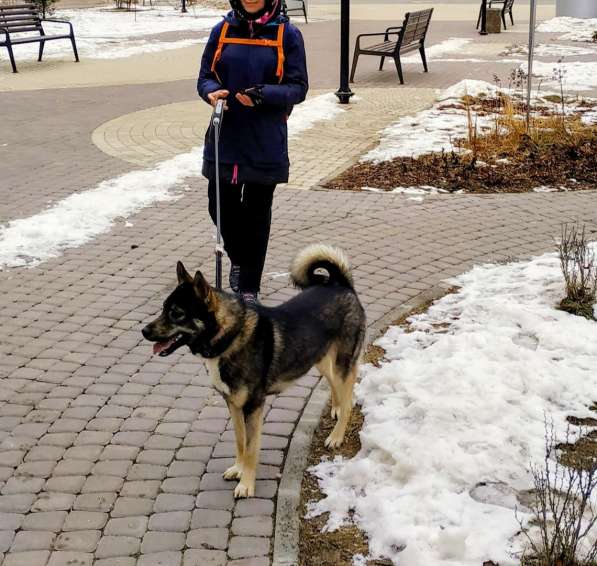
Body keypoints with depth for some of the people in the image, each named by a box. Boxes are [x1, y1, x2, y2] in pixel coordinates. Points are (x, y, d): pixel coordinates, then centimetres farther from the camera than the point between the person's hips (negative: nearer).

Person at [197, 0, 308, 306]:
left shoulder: (287, 34, -4)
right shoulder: (222, 30, 4)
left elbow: (298, 87, -5)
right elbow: (205, 77, 8)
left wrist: (264, 95, -23)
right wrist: (212, 92, -15)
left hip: (265, 143, -2)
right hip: (225, 136, 3)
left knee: (257, 212, 5)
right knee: (221, 203, 8)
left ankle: (249, 287, 18)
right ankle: (239, 258, 39)